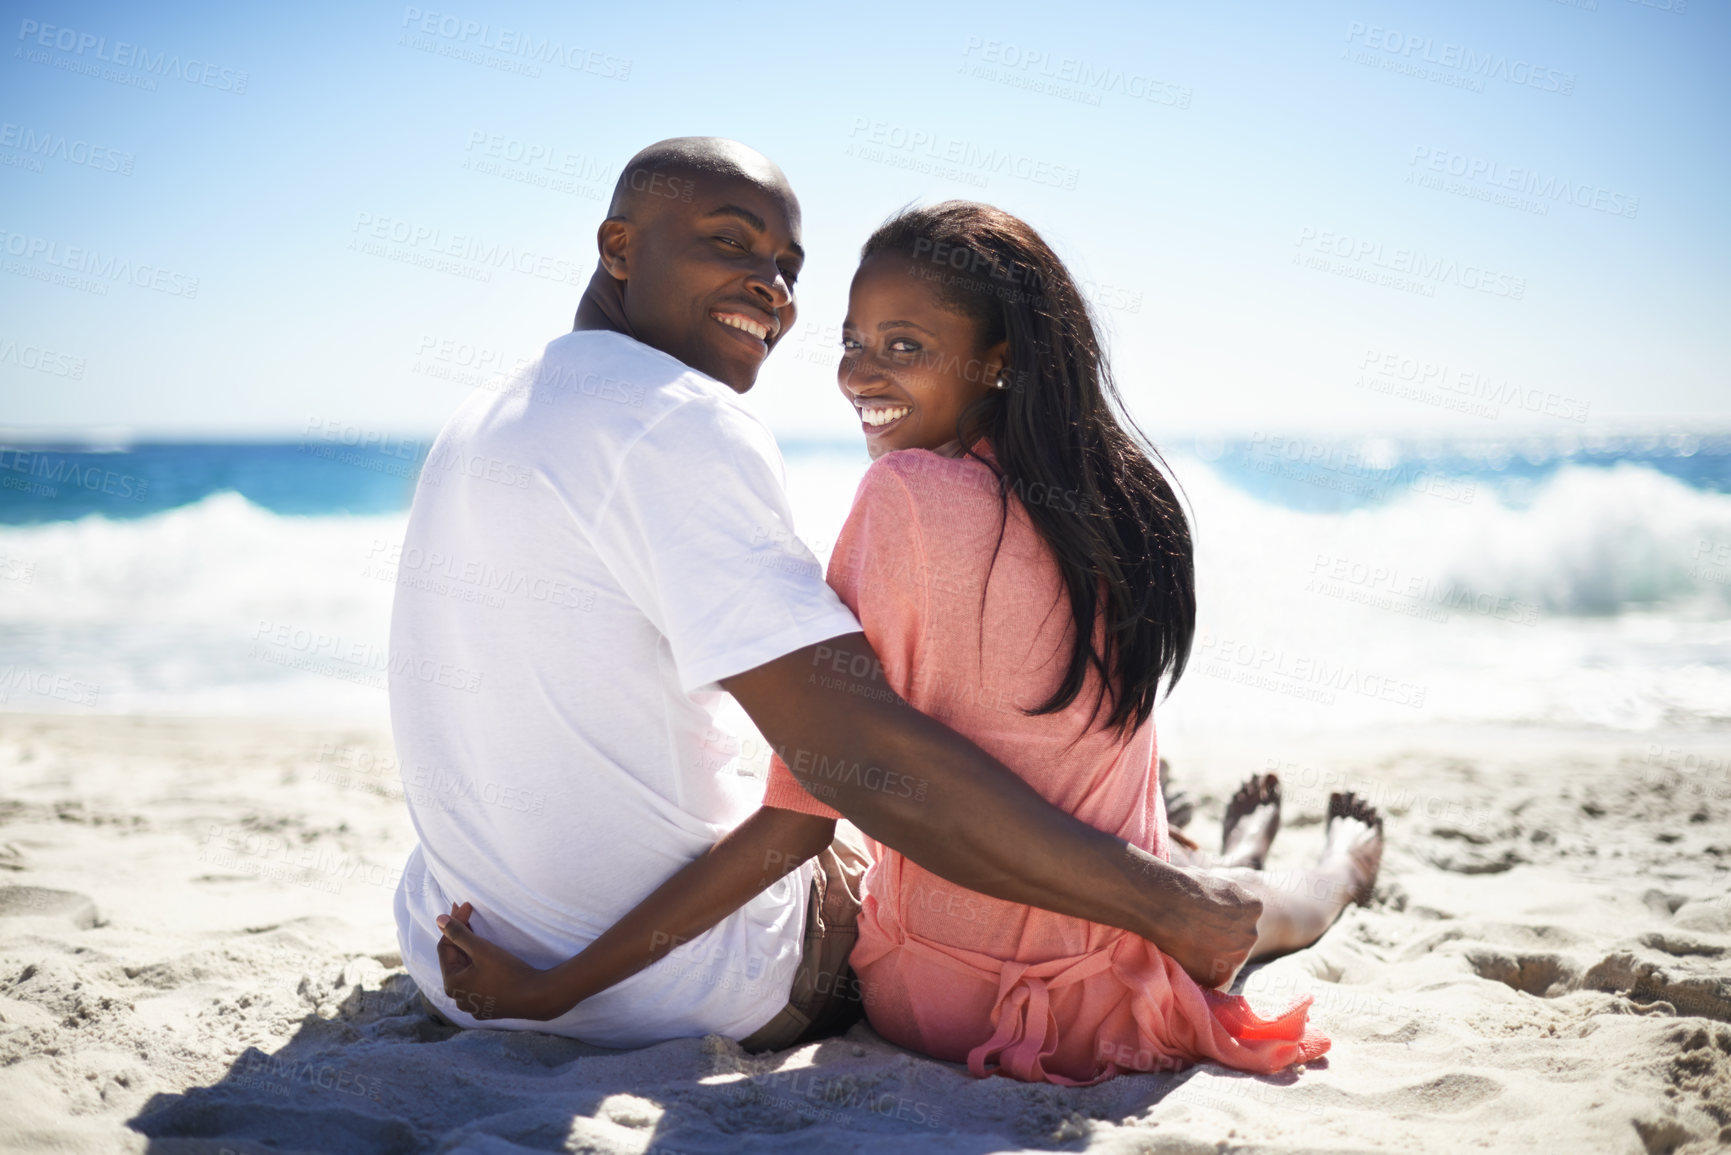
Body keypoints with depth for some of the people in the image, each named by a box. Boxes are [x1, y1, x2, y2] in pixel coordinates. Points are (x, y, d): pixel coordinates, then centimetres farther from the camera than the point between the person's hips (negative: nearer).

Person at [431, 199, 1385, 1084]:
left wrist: (550, 990, -21)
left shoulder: (909, 492, -23)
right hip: (1130, 995, 3)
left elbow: (798, 822, -25)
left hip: (947, 1004, -2)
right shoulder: (1121, 493, -6)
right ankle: (1338, 871, 70)